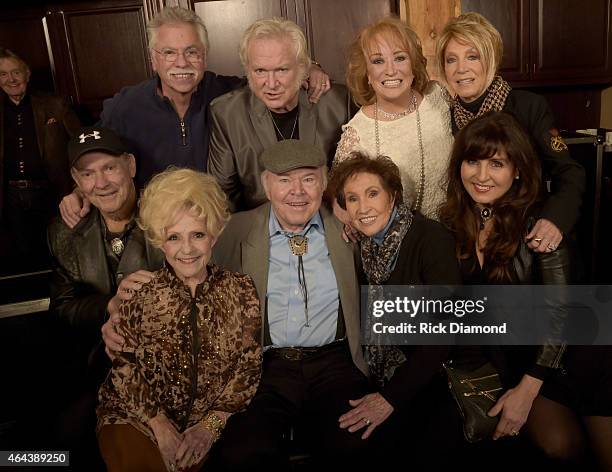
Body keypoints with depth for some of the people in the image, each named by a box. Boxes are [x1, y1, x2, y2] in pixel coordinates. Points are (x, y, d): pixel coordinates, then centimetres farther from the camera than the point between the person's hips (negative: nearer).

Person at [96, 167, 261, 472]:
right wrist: (160, 425, -12)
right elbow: (123, 366, -2)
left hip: (215, 421, 1)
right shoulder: (138, 291, 0)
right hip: (137, 416, -1)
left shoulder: (241, 290, 1)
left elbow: (250, 366, 0)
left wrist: (211, 425, -10)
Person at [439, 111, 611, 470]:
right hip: (505, 355, 2)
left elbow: (559, 310, -18)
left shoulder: (537, 222, -16)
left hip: (558, 346, -2)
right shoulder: (450, 222, -6)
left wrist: (527, 390, -23)